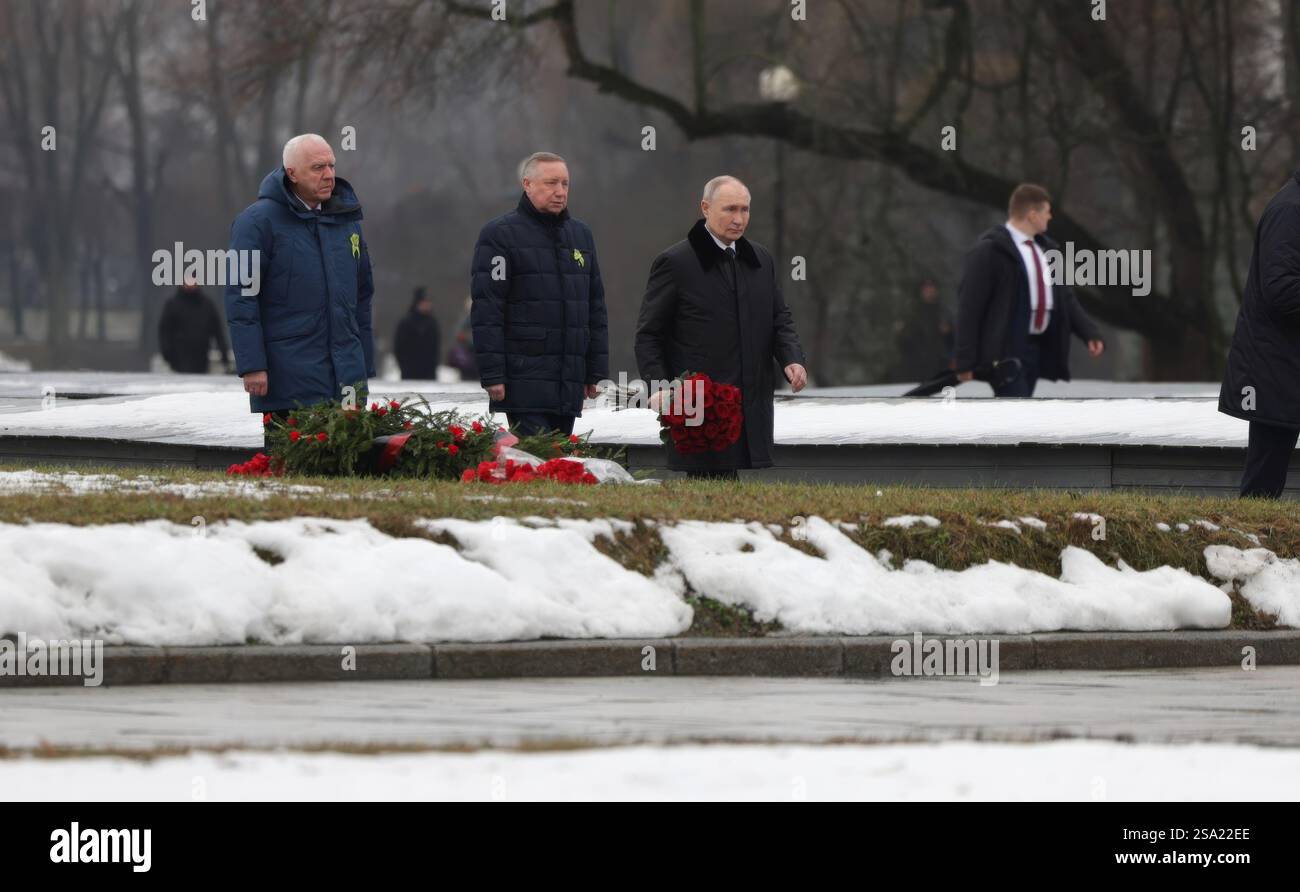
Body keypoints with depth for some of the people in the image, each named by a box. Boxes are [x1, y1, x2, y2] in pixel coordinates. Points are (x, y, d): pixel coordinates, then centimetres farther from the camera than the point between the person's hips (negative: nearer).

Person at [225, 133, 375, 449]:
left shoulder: (346, 219, 14)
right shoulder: (259, 221, -6)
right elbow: (240, 298, -9)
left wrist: (365, 364, 18)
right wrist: (251, 365, -16)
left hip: (346, 373, 6)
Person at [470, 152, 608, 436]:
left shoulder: (580, 234, 18)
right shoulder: (500, 234, -2)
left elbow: (596, 308, 21)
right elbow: (486, 309, -8)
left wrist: (596, 370, 15)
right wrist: (492, 375, -14)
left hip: (569, 385, 6)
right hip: (525, 379, -6)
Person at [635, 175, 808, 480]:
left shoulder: (762, 261, 16)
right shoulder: (675, 263, -1)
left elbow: (780, 320, 19)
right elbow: (648, 334, -1)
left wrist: (792, 359, -2)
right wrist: (658, 384, -14)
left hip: (750, 408, 5)